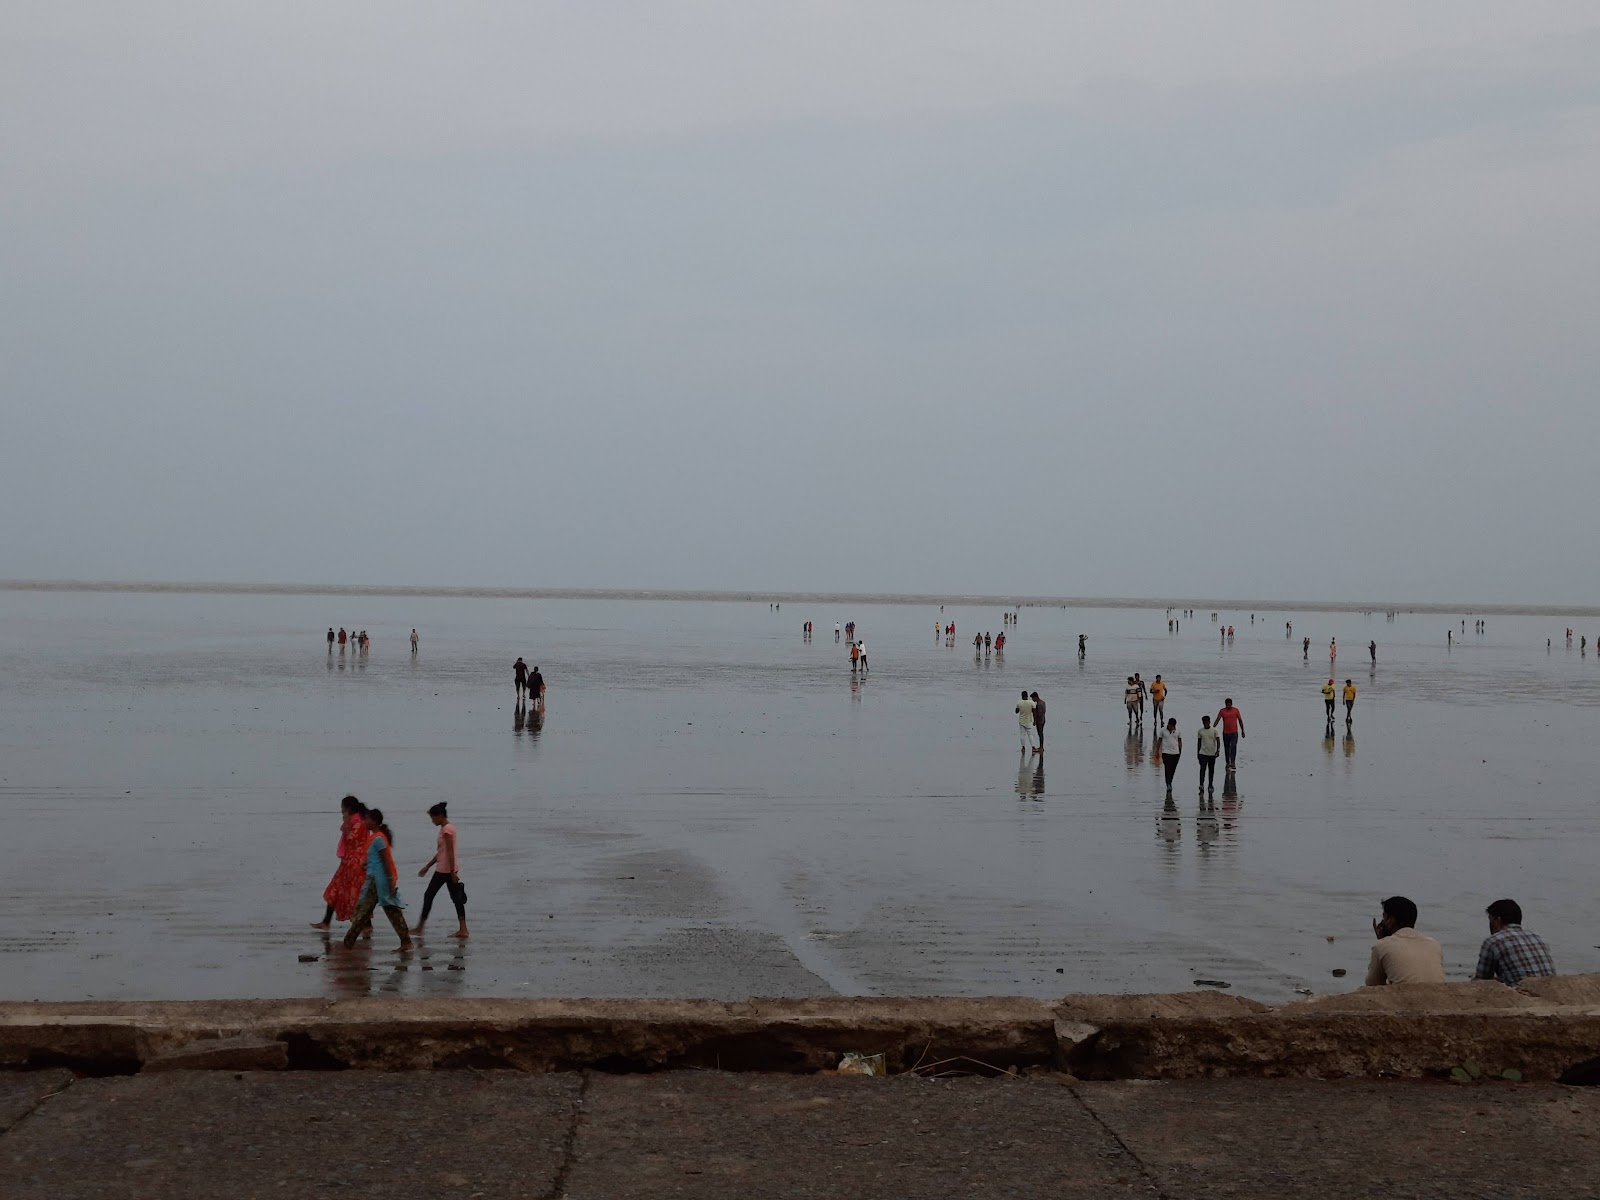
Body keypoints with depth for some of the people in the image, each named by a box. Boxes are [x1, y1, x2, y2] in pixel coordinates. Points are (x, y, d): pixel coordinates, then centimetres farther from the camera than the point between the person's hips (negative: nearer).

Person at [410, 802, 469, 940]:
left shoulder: (446, 829, -14)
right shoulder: (447, 828, 15)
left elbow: (450, 852, -19)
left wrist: (452, 872, -22)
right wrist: (427, 866, 24)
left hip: (445, 869, -10)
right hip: (450, 868, 10)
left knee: (428, 895, 0)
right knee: (456, 897, 5)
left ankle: (419, 928, 6)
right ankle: (462, 929, 1)